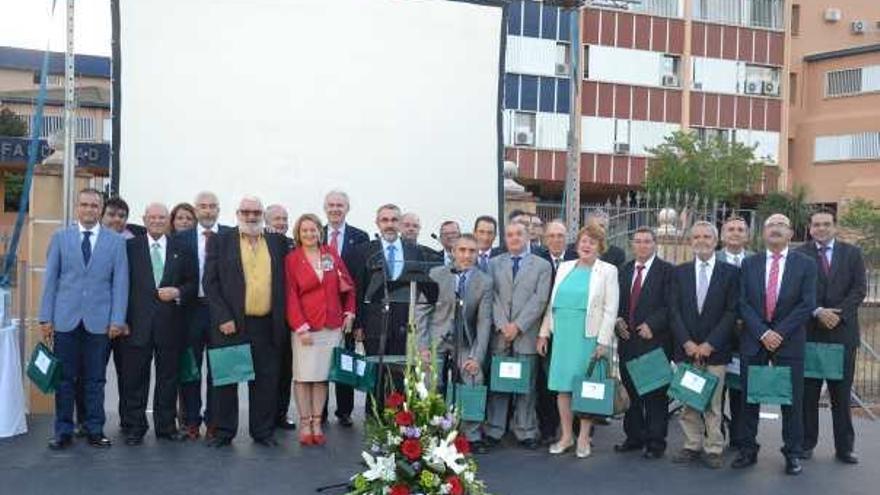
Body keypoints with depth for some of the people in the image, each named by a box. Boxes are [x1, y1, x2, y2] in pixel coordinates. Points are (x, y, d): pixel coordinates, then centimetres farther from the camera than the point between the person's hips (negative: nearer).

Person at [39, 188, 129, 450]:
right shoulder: (60, 237, 7)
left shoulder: (116, 241, 5)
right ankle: (63, 432, 13)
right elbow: (50, 278, 6)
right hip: (66, 318, 1)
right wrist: (46, 317, 0)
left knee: (95, 379, 6)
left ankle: (95, 430, 15)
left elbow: (120, 282, 2)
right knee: (64, 378, 5)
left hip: (99, 320, 0)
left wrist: (117, 320, -5)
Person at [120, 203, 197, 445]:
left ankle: (166, 425, 19)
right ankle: (135, 426, 15)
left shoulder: (180, 249, 9)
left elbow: (192, 283, 10)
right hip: (137, 323, -2)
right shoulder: (130, 247, 4)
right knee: (135, 378, 4)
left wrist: (178, 292, -10)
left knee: (168, 377, 8)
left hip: (169, 323, 2)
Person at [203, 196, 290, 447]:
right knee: (226, 379, 6)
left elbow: (284, 282, 10)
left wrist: (281, 320, 2)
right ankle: (223, 431, 18)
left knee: (265, 380, 7)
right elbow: (210, 283, -1)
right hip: (231, 324, -2)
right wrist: (223, 318, -10)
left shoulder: (277, 242, 10)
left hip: (267, 326, 2)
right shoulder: (220, 241, 3)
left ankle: (263, 430, 18)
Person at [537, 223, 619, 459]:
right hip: (562, 334, 4)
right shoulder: (564, 268, 13)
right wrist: (544, 332, 8)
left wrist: (603, 341, -12)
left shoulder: (608, 271, 0)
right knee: (562, 385, 6)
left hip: (589, 336, -4)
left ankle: (584, 437, 13)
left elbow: (610, 309, -5)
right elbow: (552, 303, 13)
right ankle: (566, 435, 17)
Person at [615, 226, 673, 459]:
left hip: (654, 341, -5)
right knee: (630, 391, 11)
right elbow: (617, 302, 18)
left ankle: (655, 442, 9)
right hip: (627, 341, 6)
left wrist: (652, 326, -16)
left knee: (655, 394, 1)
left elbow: (670, 306, -9)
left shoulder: (666, 271, -3)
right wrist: (618, 320, 0)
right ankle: (634, 437, 23)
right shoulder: (624, 270, 15)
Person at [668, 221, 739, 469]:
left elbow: (732, 312, -4)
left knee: (713, 403, 2)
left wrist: (710, 344, -11)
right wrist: (686, 343, -8)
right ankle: (692, 446, 16)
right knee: (688, 401, 6)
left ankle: (713, 449, 12)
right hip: (686, 348, 2)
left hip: (715, 349, -2)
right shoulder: (679, 272, 8)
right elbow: (674, 310, 3)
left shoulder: (730, 272, 2)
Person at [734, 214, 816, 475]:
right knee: (749, 397, 6)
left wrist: (779, 333, -12)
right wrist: (763, 333, -12)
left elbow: (807, 304, -5)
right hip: (754, 340, 2)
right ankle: (748, 449, 15)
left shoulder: (805, 264, 3)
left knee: (792, 399, 3)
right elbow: (743, 303, 0)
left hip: (789, 340, -1)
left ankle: (793, 453, 14)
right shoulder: (749, 264, 7)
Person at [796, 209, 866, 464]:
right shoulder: (799, 255, 2)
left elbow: (859, 289, 2)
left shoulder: (852, 253, 8)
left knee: (842, 392, 6)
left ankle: (844, 447, 13)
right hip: (809, 331, -1)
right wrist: (818, 312, -15)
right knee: (808, 391, 4)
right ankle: (806, 443, 14)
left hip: (842, 331, 1)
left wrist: (839, 314, -10)